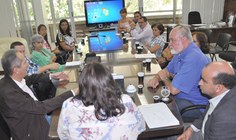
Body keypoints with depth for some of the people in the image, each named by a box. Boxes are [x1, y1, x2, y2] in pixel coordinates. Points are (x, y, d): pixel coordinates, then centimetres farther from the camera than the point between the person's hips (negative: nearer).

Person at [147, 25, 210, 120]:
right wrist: (156, 78, -6)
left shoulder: (193, 59, -28)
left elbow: (173, 90, -28)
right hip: (181, 96, 10)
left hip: (195, 105, -9)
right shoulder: (181, 52, 7)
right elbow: (167, 71, 17)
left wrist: (164, 79, -5)